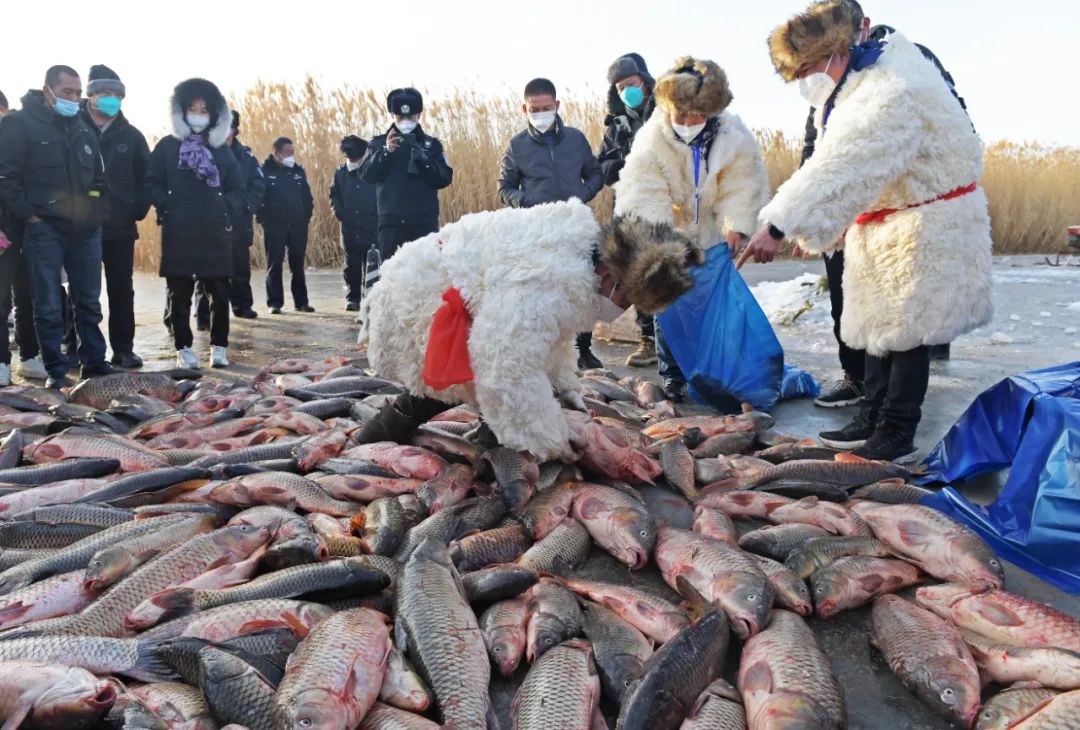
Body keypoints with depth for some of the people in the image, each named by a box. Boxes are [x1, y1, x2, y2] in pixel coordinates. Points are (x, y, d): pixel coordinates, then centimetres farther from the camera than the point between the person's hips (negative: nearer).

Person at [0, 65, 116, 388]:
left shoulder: (83, 128, 14)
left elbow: (98, 177, 21)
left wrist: (96, 213, 9)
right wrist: (29, 215, -12)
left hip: (84, 230, 5)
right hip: (44, 230, -5)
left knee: (89, 301, 10)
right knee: (49, 306, 0)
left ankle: (94, 361, 20)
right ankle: (56, 370, 8)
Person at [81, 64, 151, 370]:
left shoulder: (130, 135, 7)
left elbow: (146, 176, 9)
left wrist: (138, 209, -3)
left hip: (120, 226, 2)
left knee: (121, 289, 5)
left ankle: (123, 348, 12)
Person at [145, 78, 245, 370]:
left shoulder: (222, 149, 12)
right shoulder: (167, 146, 7)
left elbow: (238, 188, 12)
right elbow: (152, 184, 5)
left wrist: (226, 208, -3)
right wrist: (168, 207, -8)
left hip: (216, 232, 1)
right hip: (178, 232, -1)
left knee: (219, 291, 2)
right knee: (179, 293, 2)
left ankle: (219, 346, 11)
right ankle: (184, 348, 10)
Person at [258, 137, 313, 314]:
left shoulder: (298, 171, 10)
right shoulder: (265, 171, -3)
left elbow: (307, 197, 14)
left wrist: (306, 217, 6)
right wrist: (264, 218, -10)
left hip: (298, 225, 4)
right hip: (274, 226, -3)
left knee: (298, 264, 8)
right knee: (274, 264, 1)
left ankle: (301, 301, 15)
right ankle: (274, 302, 6)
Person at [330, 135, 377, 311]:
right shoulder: (341, 172, 9)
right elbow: (334, 195, 17)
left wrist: (378, 216, -9)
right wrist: (339, 212, 3)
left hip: (371, 226, -3)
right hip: (349, 228, 3)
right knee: (351, 266, 8)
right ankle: (352, 298, 16)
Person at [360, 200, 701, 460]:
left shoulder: (585, 246, -4)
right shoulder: (544, 287, -38)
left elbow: (554, 330, 11)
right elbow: (509, 372, -36)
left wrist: (564, 385, 8)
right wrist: (551, 443, -24)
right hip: (413, 308, -9)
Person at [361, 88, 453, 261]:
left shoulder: (431, 144, 11)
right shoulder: (379, 143, 12)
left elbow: (445, 178, 1)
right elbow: (367, 174, -1)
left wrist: (424, 160, -16)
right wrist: (386, 152, -16)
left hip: (424, 222, 0)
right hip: (391, 221, 0)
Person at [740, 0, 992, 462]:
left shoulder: (890, 95, -27)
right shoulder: (846, 89, 5)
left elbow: (842, 168, -37)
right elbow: (832, 164, 7)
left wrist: (780, 225, -43)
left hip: (925, 221, -9)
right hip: (881, 219, 9)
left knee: (904, 328, -5)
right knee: (878, 322, 13)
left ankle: (897, 436, 4)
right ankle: (871, 419, 23)